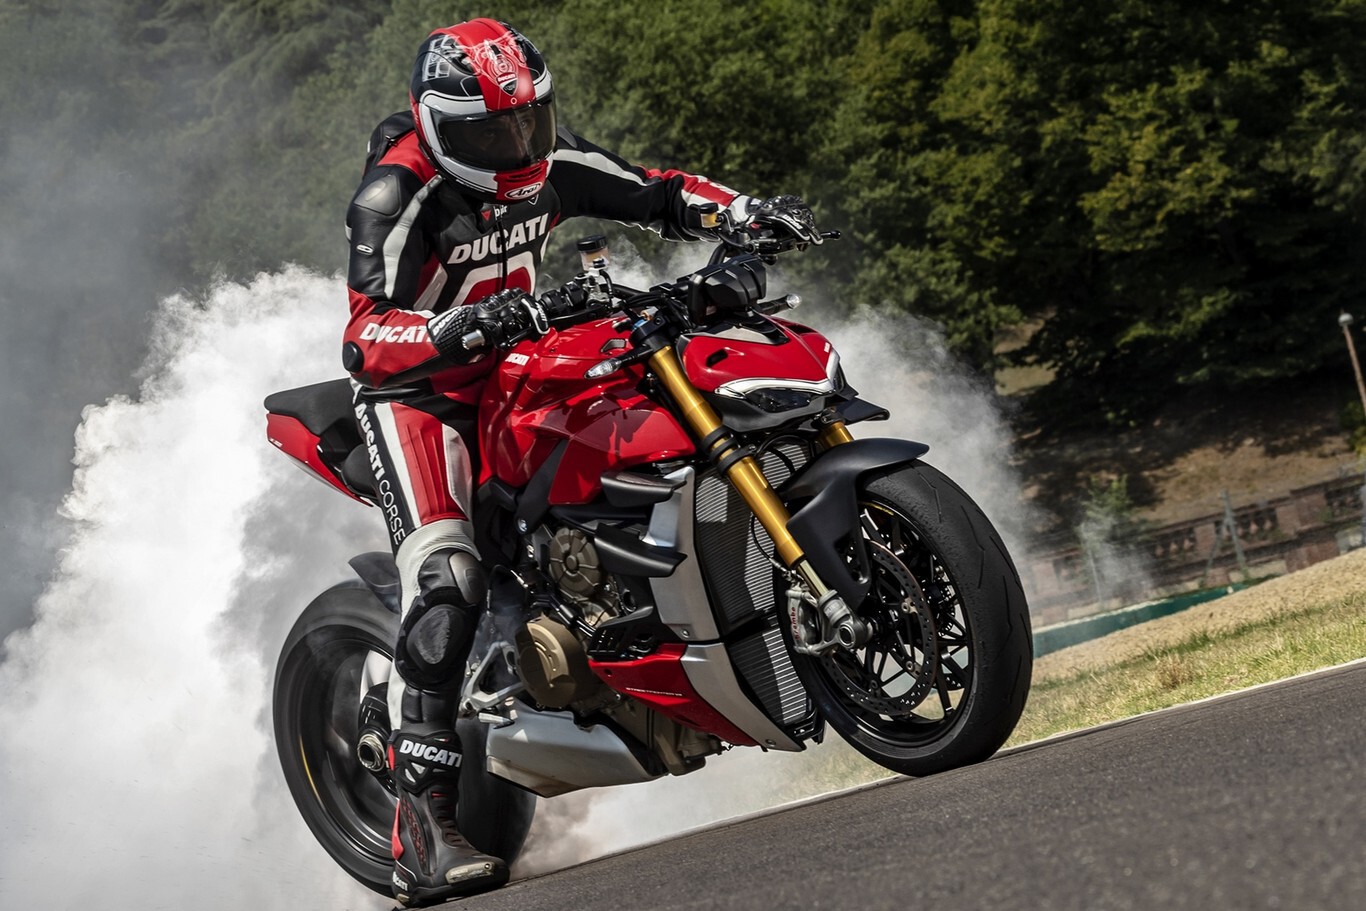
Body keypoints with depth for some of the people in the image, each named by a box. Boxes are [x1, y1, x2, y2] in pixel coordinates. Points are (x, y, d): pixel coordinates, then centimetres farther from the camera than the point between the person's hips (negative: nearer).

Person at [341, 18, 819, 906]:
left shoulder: (550, 162, -2)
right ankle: (423, 830, -30)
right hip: (417, 392, -7)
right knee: (448, 580, -28)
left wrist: (751, 210, -6)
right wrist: (456, 328, -49)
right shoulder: (396, 194, -22)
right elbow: (366, 341, -30)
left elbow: (655, 194, 11)